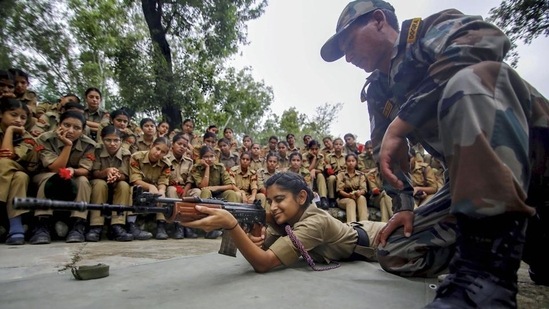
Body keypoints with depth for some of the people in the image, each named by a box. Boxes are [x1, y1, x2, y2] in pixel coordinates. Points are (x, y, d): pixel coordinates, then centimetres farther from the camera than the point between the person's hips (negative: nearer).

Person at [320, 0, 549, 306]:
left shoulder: (432, 28, -5)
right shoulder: (379, 94, 14)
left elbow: (487, 41, -28)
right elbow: (385, 153, 14)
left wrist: (398, 126, -29)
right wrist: (403, 206, 2)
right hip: (476, 176, 7)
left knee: (468, 81, -34)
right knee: (395, 253, -2)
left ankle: (486, 267, -33)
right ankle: (522, 242, 6)